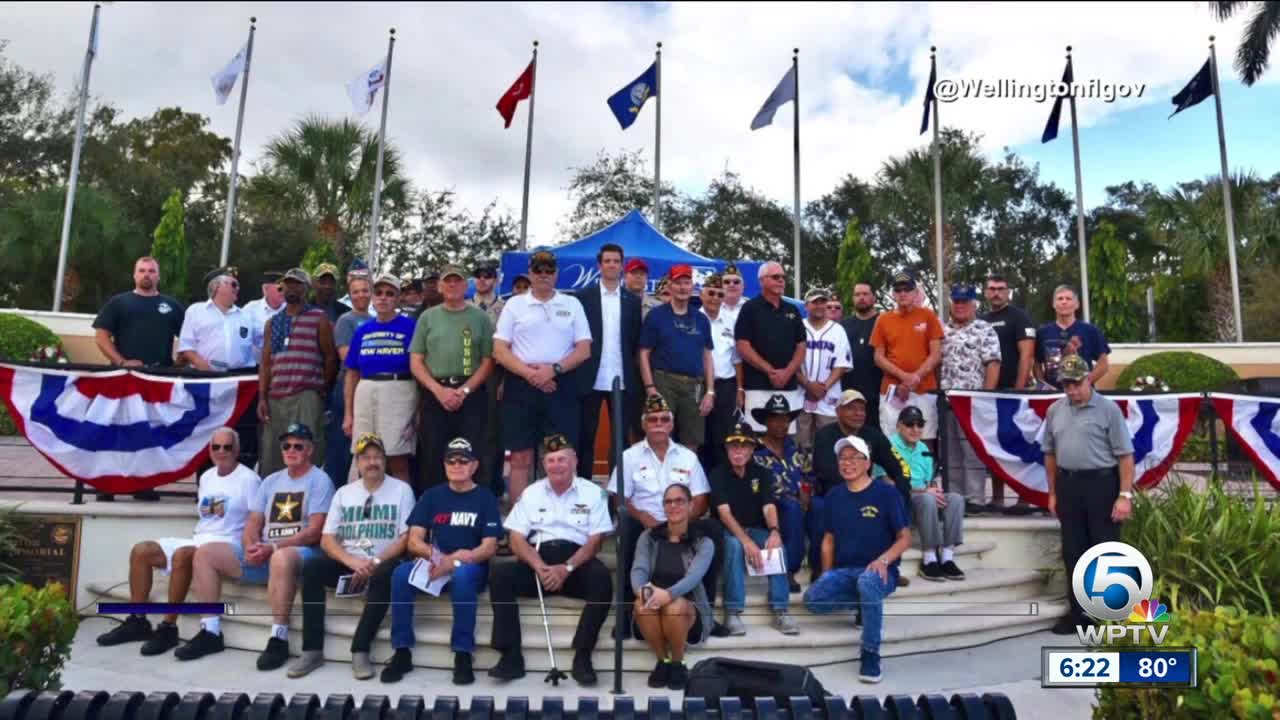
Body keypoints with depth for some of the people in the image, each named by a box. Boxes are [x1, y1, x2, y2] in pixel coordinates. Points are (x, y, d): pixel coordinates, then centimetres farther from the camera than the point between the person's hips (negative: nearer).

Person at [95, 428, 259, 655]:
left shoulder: (248, 478, -7)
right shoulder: (206, 477, 16)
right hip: (198, 540, 8)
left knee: (182, 554, -35)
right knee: (141, 551, -3)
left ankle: (168, 628, -25)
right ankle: (138, 621, 2)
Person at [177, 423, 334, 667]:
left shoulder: (319, 480, -3)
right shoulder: (271, 481, 18)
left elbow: (314, 531, -13)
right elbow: (253, 523, 13)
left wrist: (273, 547, -20)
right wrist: (251, 547, -10)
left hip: (302, 552, -7)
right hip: (263, 553, 7)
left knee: (281, 558, -41)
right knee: (205, 553, -5)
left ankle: (278, 639, -33)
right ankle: (211, 632, -5)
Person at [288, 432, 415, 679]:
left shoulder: (401, 489, 2)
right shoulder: (343, 492, 11)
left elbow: (406, 538, -4)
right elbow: (327, 539, 4)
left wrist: (375, 562, -17)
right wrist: (352, 561, -15)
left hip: (382, 563, -3)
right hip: (348, 562, 3)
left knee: (385, 575, -37)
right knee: (311, 567, -24)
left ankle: (360, 651, -29)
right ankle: (313, 650, -20)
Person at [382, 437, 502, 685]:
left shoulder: (485, 498, 1)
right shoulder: (432, 496, 11)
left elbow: (489, 548, -7)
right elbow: (414, 541, 3)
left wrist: (455, 559, -23)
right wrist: (435, 556, -19)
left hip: (471, 567, -3)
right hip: (434, 564, 3)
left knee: (461, 575, -37)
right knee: (402, 573, -27)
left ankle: (463, 655, -28)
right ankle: (402, 652, -18)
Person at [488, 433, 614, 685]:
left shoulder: (592, 492, 6)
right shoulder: (531, 493, 12)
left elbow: (595, 540, -1)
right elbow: (517, 539, 4)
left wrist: (566, 569, -17)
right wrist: (540, 567, -15)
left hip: (577, 562, -2)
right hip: (538, 562, 2)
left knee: (601, 577, -33)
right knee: (500, 574, -24)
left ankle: (582, 656, -24)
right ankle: (511, 656, -21)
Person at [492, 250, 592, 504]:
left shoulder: (572, 304, 9)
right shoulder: (514, 304, 7)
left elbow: (584, 349, 3)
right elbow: (499, 350, 1)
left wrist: (554, 369, -12)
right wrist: (530, 374, -12)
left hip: (560, 386, 0)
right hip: (521, 385, 0)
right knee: (520, 458, 3)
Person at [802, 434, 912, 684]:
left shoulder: (886, 494, -2)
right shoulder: (834, 496, 11)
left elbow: (905, 537, -4)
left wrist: (883, 560, -21)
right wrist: (827, 576, 6)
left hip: (879, 572, -4)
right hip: (844, 571, 4)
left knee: (867, 582, -40)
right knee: (812, 599, -26)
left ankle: (870, 655, -23)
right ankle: (865, 602, 2)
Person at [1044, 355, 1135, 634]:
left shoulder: (1108, 409, -7)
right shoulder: (1055, 411, 8)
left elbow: (1125, 455, -9)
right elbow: (1050, 454, 14)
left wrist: (1125, 495, -14)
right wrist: (1053, 493, 13)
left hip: (1101, 484, -5)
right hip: (1068, 485, 5)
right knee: (1073, 553, 10)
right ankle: (1079, 611, 20)